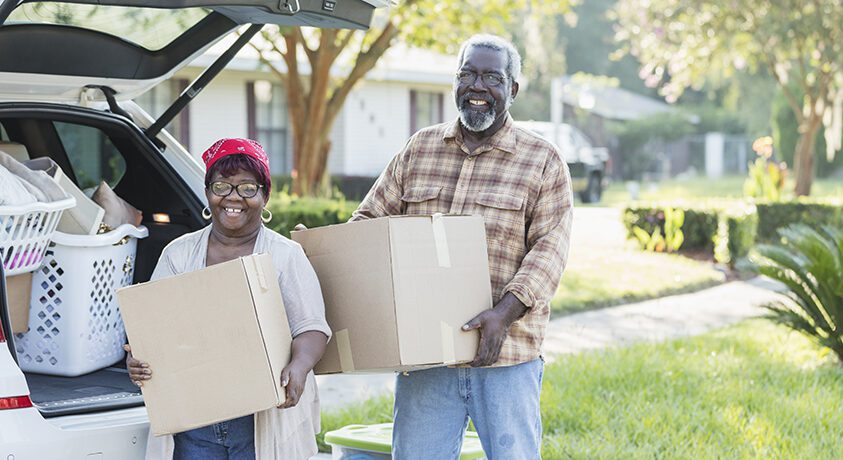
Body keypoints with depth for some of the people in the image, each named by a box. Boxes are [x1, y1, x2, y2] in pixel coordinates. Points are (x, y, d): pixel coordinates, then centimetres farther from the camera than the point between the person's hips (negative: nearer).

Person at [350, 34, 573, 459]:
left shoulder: (543, 162, 2)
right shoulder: (419, 149, 12)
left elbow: (549, 248, -7)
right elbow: (369, 220, 16)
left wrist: (504, 312, -22)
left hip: (506, 355, -3)